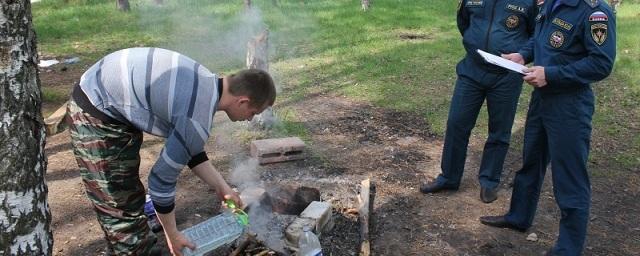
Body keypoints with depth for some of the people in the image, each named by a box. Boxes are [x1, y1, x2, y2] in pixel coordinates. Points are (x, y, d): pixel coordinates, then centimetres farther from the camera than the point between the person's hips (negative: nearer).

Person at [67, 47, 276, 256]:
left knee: (130, 196, 21)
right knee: (120, 208, -3)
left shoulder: (208, 83, 0)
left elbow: (190, 150, 13)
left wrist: (222, 188, 14)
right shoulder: (198, 120, -27)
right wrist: (172, 235, -5)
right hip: (95, 115, -10)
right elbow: (161, 180, -19)